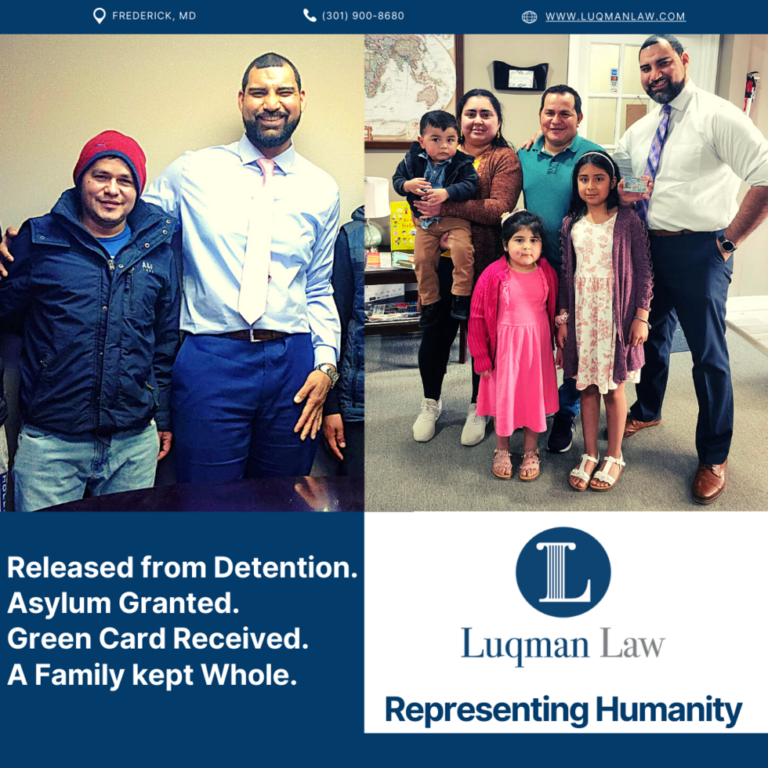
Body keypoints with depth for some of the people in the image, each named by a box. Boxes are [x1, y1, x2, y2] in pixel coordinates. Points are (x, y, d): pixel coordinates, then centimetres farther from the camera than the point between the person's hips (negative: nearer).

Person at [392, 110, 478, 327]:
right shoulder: (412, 160, -1)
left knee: (462, 249, -26)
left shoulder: (462, 163, -8)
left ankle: (461, 297, -11)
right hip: (424, 221, 3)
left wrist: (446, 193, -32)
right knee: (422, 259, 0)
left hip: (454, 219, -3)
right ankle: (430, 303, 17)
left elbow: (469, 186, -17)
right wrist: (408, 185, -18)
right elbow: (397, 179, 5)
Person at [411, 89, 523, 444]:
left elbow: (500, 207, -16)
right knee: (435, 333, 11)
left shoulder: (505, 158, -2)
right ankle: (430, 404, 33)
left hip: (485, 264, -3)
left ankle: (478, 409, 29)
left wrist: (444, 208, -21)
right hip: (441, 260, 3)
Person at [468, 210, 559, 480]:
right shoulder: (493, 275, -15)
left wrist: (553, 344, 12)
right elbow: (478, 317, -9)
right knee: (503, 397, 10)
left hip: (537, 346, 3)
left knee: (534, 396, 11)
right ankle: (502, 450, 31)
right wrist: (481, 357, -8)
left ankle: (531, 451, 29)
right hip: (504, 345, -2)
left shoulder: (547, 273, -3)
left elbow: (553, 311, 10)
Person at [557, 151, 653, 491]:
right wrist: (562, 317, 7)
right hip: (582, 313, 3)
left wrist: (641, 316, -8)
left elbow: (643, 271, -4)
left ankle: (614, 457, 20)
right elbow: (566, 273, 10)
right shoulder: (571, 224, 6)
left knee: (614, 386, 6)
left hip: (616, 313, -3)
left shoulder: (628, 220, -4)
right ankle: (590, 455, 20)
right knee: (587, 386, 8)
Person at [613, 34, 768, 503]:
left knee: (709, 355, 1)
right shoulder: (641, 131, 11)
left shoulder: (717, 116, -11)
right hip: (651, 247, 7)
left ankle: (714, 458, 15)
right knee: (653, 335, 22)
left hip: (699, 250, -6)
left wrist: (728, 241, -16)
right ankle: (648, 411, 45)